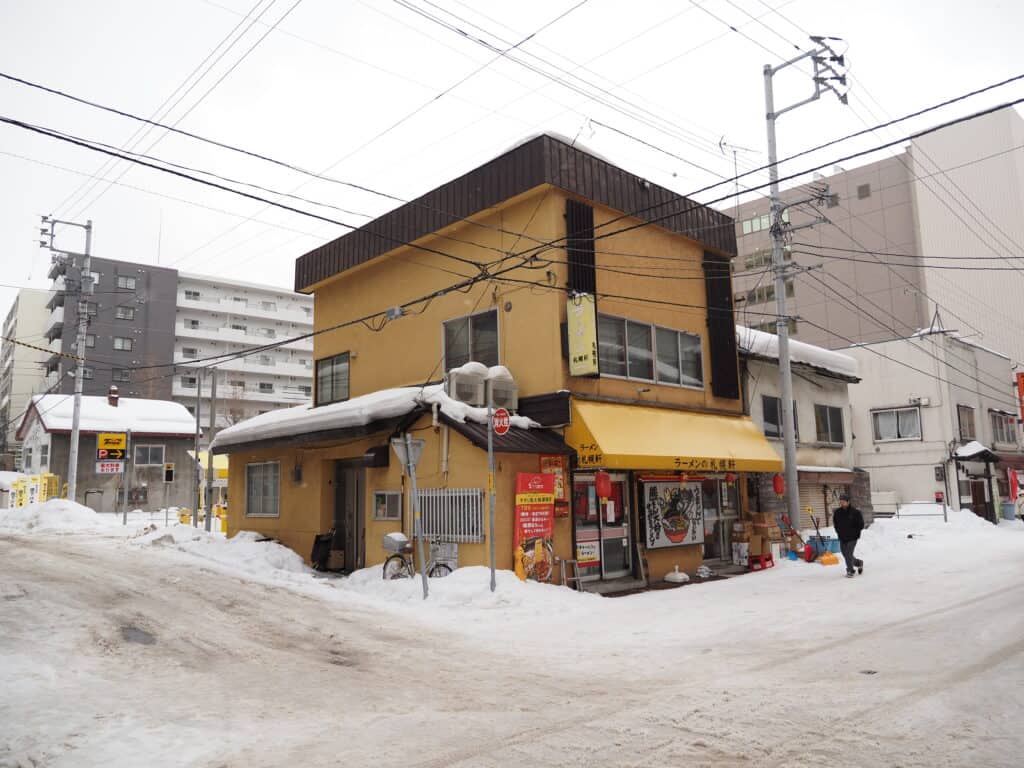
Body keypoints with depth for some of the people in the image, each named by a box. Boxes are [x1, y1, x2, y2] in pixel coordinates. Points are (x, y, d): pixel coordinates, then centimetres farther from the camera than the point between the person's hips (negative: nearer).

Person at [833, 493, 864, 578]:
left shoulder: (855, 512, -10)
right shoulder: (837, 512, 1)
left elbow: (861, 524, -1)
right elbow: (835, 524, 17)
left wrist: (856, 533, -2)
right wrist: (839, 533, 10)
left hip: (852, 538, -5)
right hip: (842, 538, 5)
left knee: (849, 554, -12)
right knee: (845, 555, 10)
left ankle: (850, 571, -1)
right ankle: (859, 562, 35)